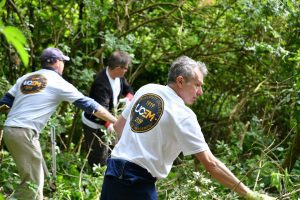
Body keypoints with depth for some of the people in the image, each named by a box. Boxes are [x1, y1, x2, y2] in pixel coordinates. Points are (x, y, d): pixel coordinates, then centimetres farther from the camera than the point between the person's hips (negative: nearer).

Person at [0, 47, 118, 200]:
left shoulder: (26, 78, 19)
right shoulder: (58, 83, 1)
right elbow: (88, 104, 1)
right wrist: (115, 121, 5)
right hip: (24, 133, -8)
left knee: (35, 177, 18)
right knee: (32, 183, -5)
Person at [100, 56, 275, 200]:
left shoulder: (146, 90, 7)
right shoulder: (183, 115, -12)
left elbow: (118, 126, 19)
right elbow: (210, 163, -16)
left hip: (113, 170, 7)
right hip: (139, 184, -7)